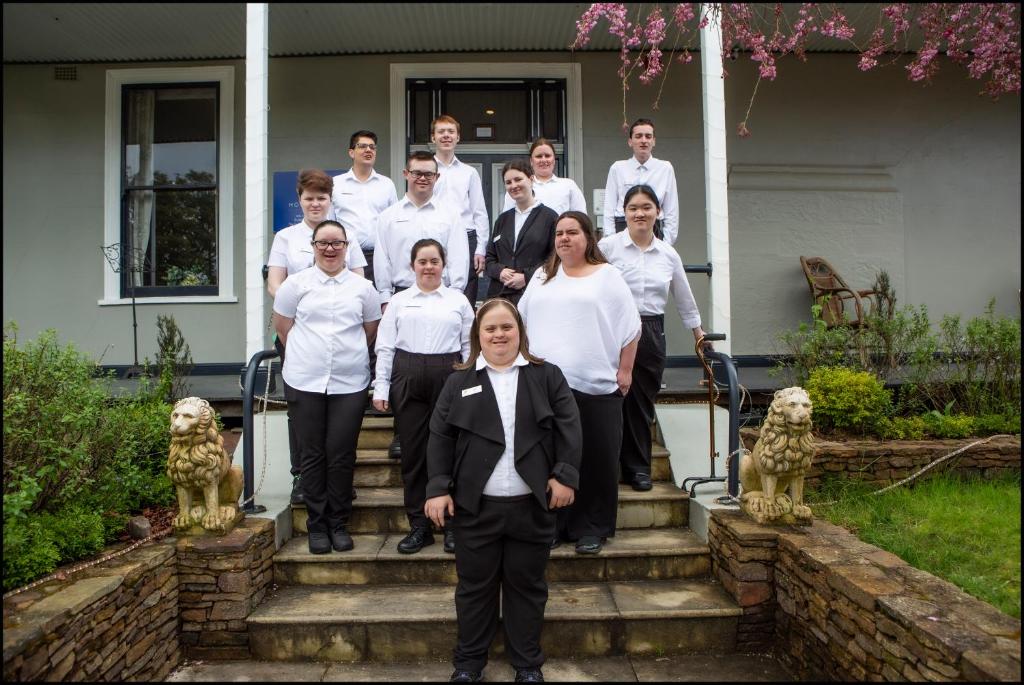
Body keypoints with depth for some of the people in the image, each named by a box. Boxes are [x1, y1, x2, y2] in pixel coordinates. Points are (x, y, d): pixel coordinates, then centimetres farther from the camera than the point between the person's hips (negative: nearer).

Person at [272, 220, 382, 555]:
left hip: (350, 383, 0)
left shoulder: (363, 287, 7)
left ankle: (339, 524, 16)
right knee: (312, 455, 6)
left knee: (342, 456, 2)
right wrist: (307, 355, 9)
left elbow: (371, 331, 16)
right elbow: (282, 326, 11)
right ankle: (317, 525, 17)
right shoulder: (296, 284, 4)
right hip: (306, 382, 0)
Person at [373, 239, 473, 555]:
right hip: (407, 378, 1)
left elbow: (469, 346, 9)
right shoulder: (399, 301, 12)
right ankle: (419, 526, 14)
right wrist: (381, 387, 2)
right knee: (412, 452, 3)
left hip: (449, 378, -1)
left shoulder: (459, 301, 11)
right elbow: (385, 346, 9)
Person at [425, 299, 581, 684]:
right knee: (475, 584, 12)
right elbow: (440, 437, 3)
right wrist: (438, 487, -5)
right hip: (475, 505, 1)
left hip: (532, 504, 0)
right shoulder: (459, 382, 6)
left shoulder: (547, 376, 5)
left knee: (527, 584, 11)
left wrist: (565, 475, -9)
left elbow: (569, 428, 0)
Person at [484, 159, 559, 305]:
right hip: (499, 294, 4)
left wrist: (527, 277, -13)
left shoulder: (549, 217, 3)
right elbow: (489, 257, 18)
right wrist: (499, 271, -4)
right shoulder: (503, 219, 19)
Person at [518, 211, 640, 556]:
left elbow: (629, 328, 2)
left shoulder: (607, 275, 5)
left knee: (596, 460, 2)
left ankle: (591, 528, 14)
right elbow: (523, 323, 19)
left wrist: (624, 371, -3)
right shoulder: (541, 277, 16)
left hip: (596, 385, -3)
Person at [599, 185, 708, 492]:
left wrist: (698, 332, 27)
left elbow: (684, 298, 20)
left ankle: (638, 468, 21)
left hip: (651, 334, 3)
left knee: (643, 400, 8)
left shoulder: (669, 254, 9)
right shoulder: (608, 246, -3)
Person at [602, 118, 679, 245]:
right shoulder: (617, 168, 9)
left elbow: (672, 211, 8)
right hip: (622, 230, 0)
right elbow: (609, 209, 7)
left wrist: (667, 245, 1)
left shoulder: (665, 168, 8)